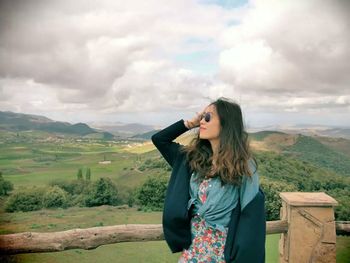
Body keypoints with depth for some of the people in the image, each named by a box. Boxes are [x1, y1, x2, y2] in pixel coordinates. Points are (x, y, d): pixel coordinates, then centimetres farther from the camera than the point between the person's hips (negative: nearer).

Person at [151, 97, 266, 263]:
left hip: (223, 247, -4)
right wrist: (190, 123, -5)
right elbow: (158, 139, 4)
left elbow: (252, 214, -13)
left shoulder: (243, 165, -13)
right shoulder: (194, 157, -1)